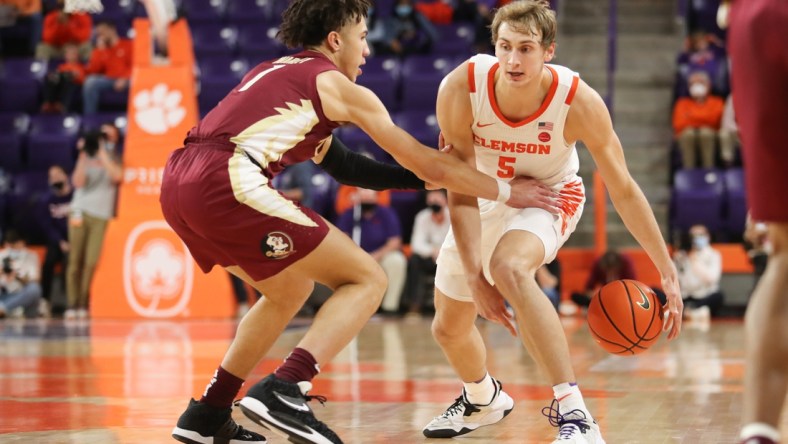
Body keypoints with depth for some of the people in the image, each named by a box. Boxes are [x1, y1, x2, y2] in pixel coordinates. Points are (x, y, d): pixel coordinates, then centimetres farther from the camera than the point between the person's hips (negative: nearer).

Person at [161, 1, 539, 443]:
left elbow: (341, 163, 37)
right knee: (367, 279, 2)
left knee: (291, 289, 29)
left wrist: (426, 175, 38)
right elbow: (426, 163, 12)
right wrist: (505, 191, 25)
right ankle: (283, 392, -15)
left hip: (178, 183, 9)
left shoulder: (275, 72, 30)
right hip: (227, 181, -8)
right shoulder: (335, 85, 8)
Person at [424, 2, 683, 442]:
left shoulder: (580, 101, -31)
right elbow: (462, 192, -24)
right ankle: (483, 399, 53)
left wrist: (668, 271, -17)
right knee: (448, 328, 17)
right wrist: (473, 276, -31)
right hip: (485, 201, 4)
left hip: (548, 197, -3)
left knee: (509, 268, -38)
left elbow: (624, 190, -19)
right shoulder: (461, 88, -30)